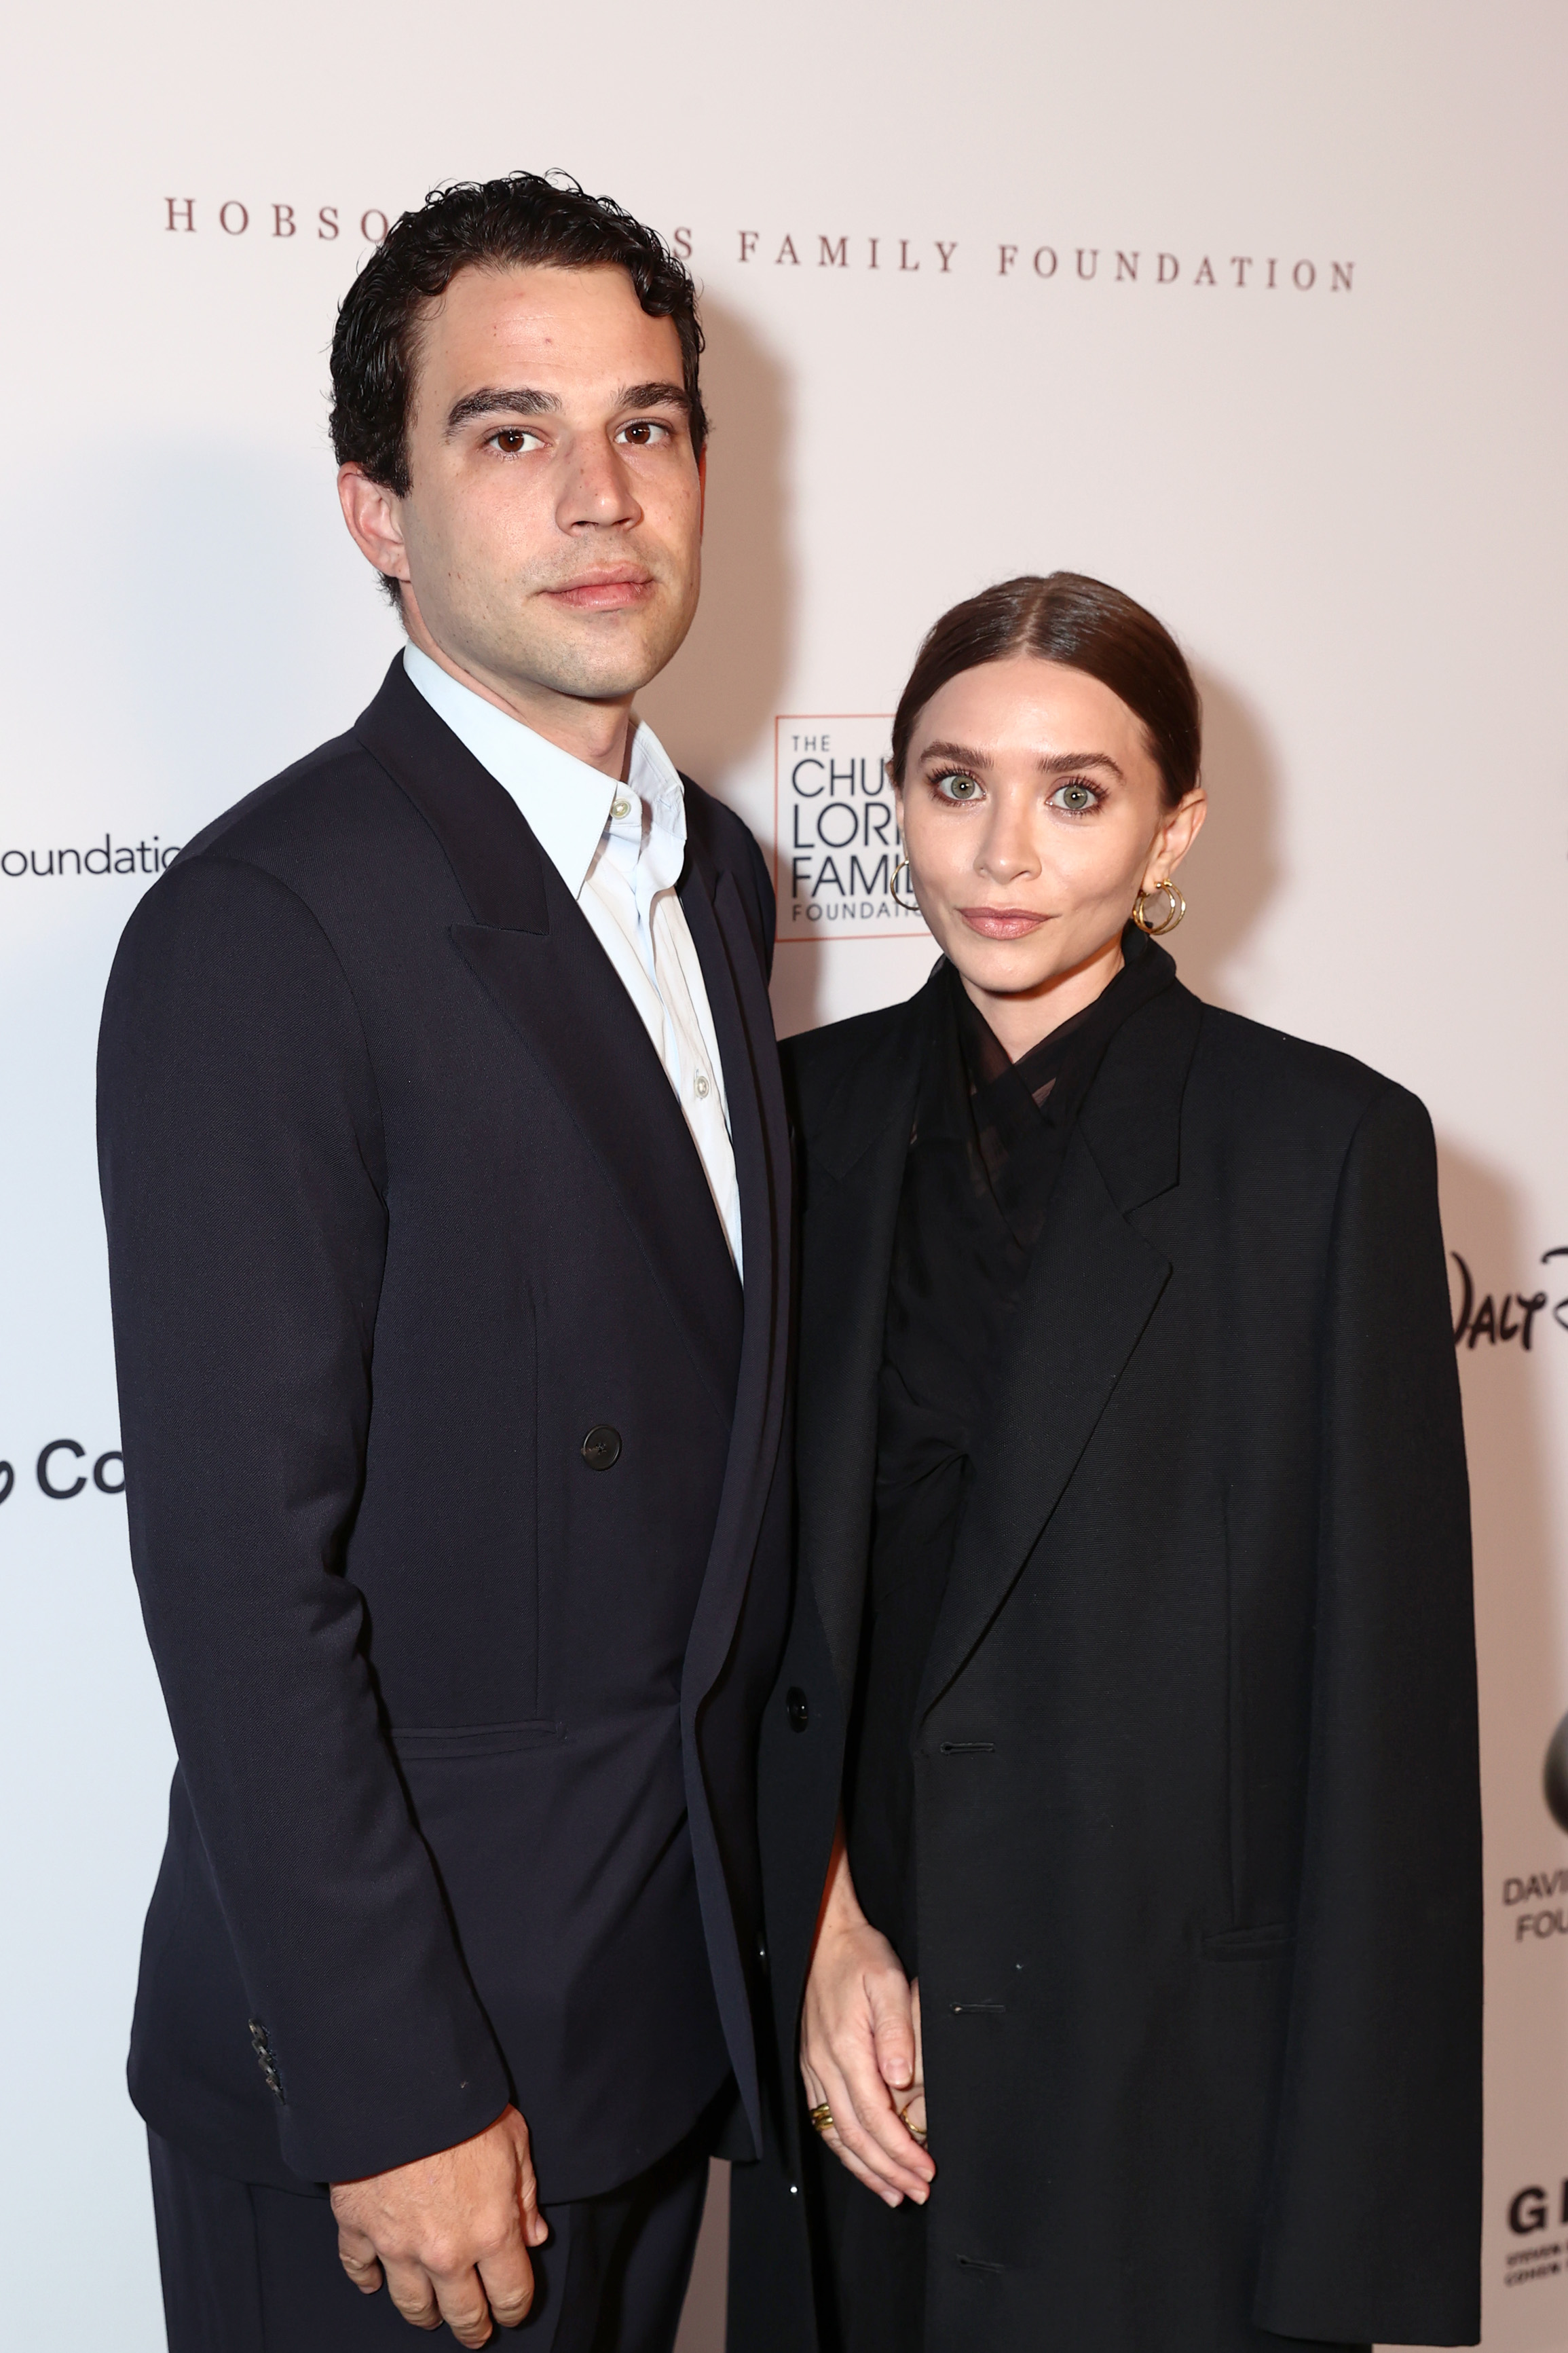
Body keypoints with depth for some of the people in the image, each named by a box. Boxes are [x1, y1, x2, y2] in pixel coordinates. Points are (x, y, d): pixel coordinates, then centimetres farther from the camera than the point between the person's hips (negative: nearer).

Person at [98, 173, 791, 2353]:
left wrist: (785, 1867, 12)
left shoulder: (715, 878, 6)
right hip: (393, 2035, -7)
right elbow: (240, 1576, -21)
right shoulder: (258, 933, -19)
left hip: (676, 1987, 7)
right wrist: (393, 2101, -18)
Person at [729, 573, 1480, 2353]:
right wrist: (823, 1927, -6)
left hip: (1180, 2072, -3)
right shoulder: (809, 1111, 1)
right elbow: (768, 1578, 6)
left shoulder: (1326, 1148, -11)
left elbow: (1383, 1691, -10)